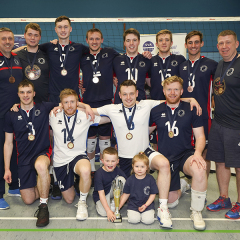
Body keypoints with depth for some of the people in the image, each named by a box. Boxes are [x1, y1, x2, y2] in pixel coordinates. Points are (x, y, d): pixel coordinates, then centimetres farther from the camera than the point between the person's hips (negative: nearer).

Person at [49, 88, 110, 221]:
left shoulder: (85, 116, -4)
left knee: (85, 170, -41)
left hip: (78, 156, -2)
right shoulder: (54, 116, -2)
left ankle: (82, 202, -14)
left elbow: (108, 118, -1)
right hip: (60, 160, 2)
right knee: (69, 199, 10)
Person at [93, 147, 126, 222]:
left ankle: (114, 202, -7)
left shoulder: (118, 170, -15)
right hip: (100, 195, -4)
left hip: (112, 192, 4)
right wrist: (108, 211, -33)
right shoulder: (99, 174, -26)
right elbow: (101, 194, -29)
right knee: (103, 213, -29)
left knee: (121, 179, -21)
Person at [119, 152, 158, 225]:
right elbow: (126, 194, 6)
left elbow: (153, 194, -1)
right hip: (133, 205, 1)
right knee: (133, 220, -22)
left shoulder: (150, 179, -4)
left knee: (148, 220, -21)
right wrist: (119, 206, 1)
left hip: (147, 204, 0)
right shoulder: (130, 180, -1)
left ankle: (143, 213, 10)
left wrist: (145, 205, -12)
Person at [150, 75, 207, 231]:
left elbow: (200, 136, -1)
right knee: (171, 201, 3)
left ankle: (196, 212, -14)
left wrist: (198, 153, -20)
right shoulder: (156, 111, 1)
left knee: (199, 170, -38)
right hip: (166, 158, 2)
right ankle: (182, 186, 40)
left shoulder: (191, 110, -1)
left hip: (186, 154, -1)